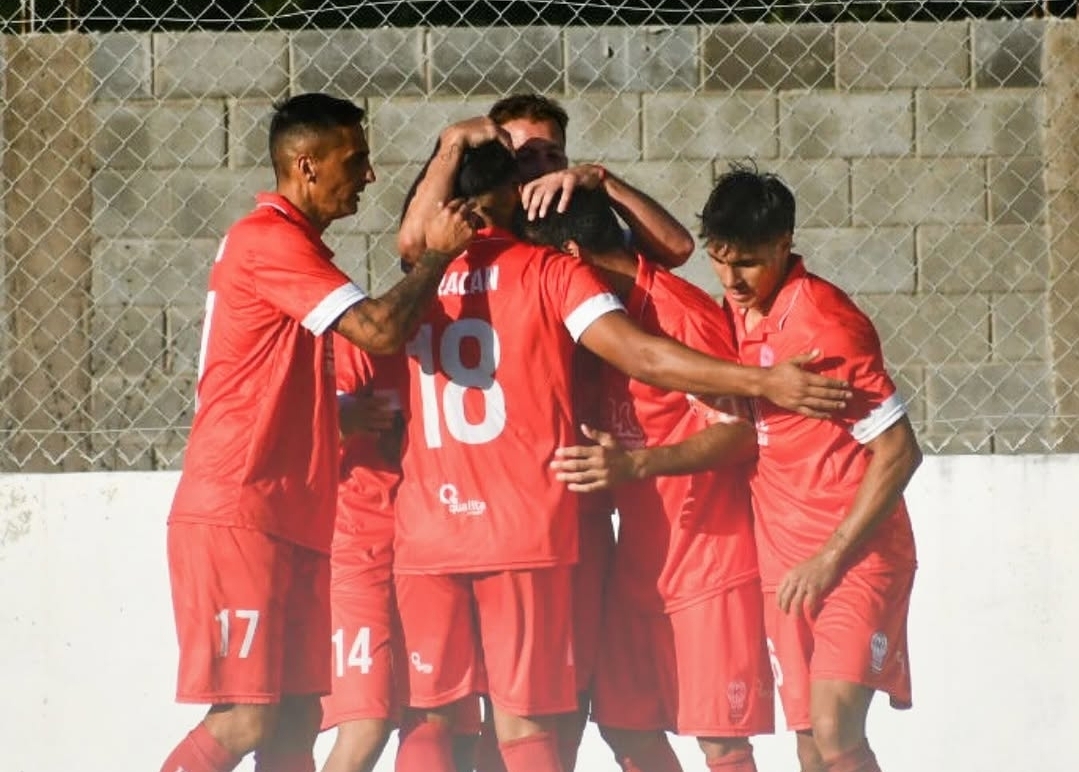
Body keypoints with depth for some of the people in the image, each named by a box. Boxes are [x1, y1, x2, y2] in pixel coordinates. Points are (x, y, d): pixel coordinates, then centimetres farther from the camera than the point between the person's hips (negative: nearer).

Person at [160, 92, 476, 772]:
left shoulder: (294, 245, 20)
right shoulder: (269, 240, -12)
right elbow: (379, 328, -22)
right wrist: (441, 253, -9)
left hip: (289, 520, 10)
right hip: (239, 516, -10)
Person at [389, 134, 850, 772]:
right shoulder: (551, 270, -1)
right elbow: (640, 356, -10)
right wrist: (764, 381, -10)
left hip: (426, 531, 2)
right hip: (526, 529, -2)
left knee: (429, 718, 8)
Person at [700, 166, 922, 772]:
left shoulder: (825, 322, -18)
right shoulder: (738, 313, 4)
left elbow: (899, 451, -18)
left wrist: (830, 558, -17)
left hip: (854, 558, -8)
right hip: (785, 563, 8)